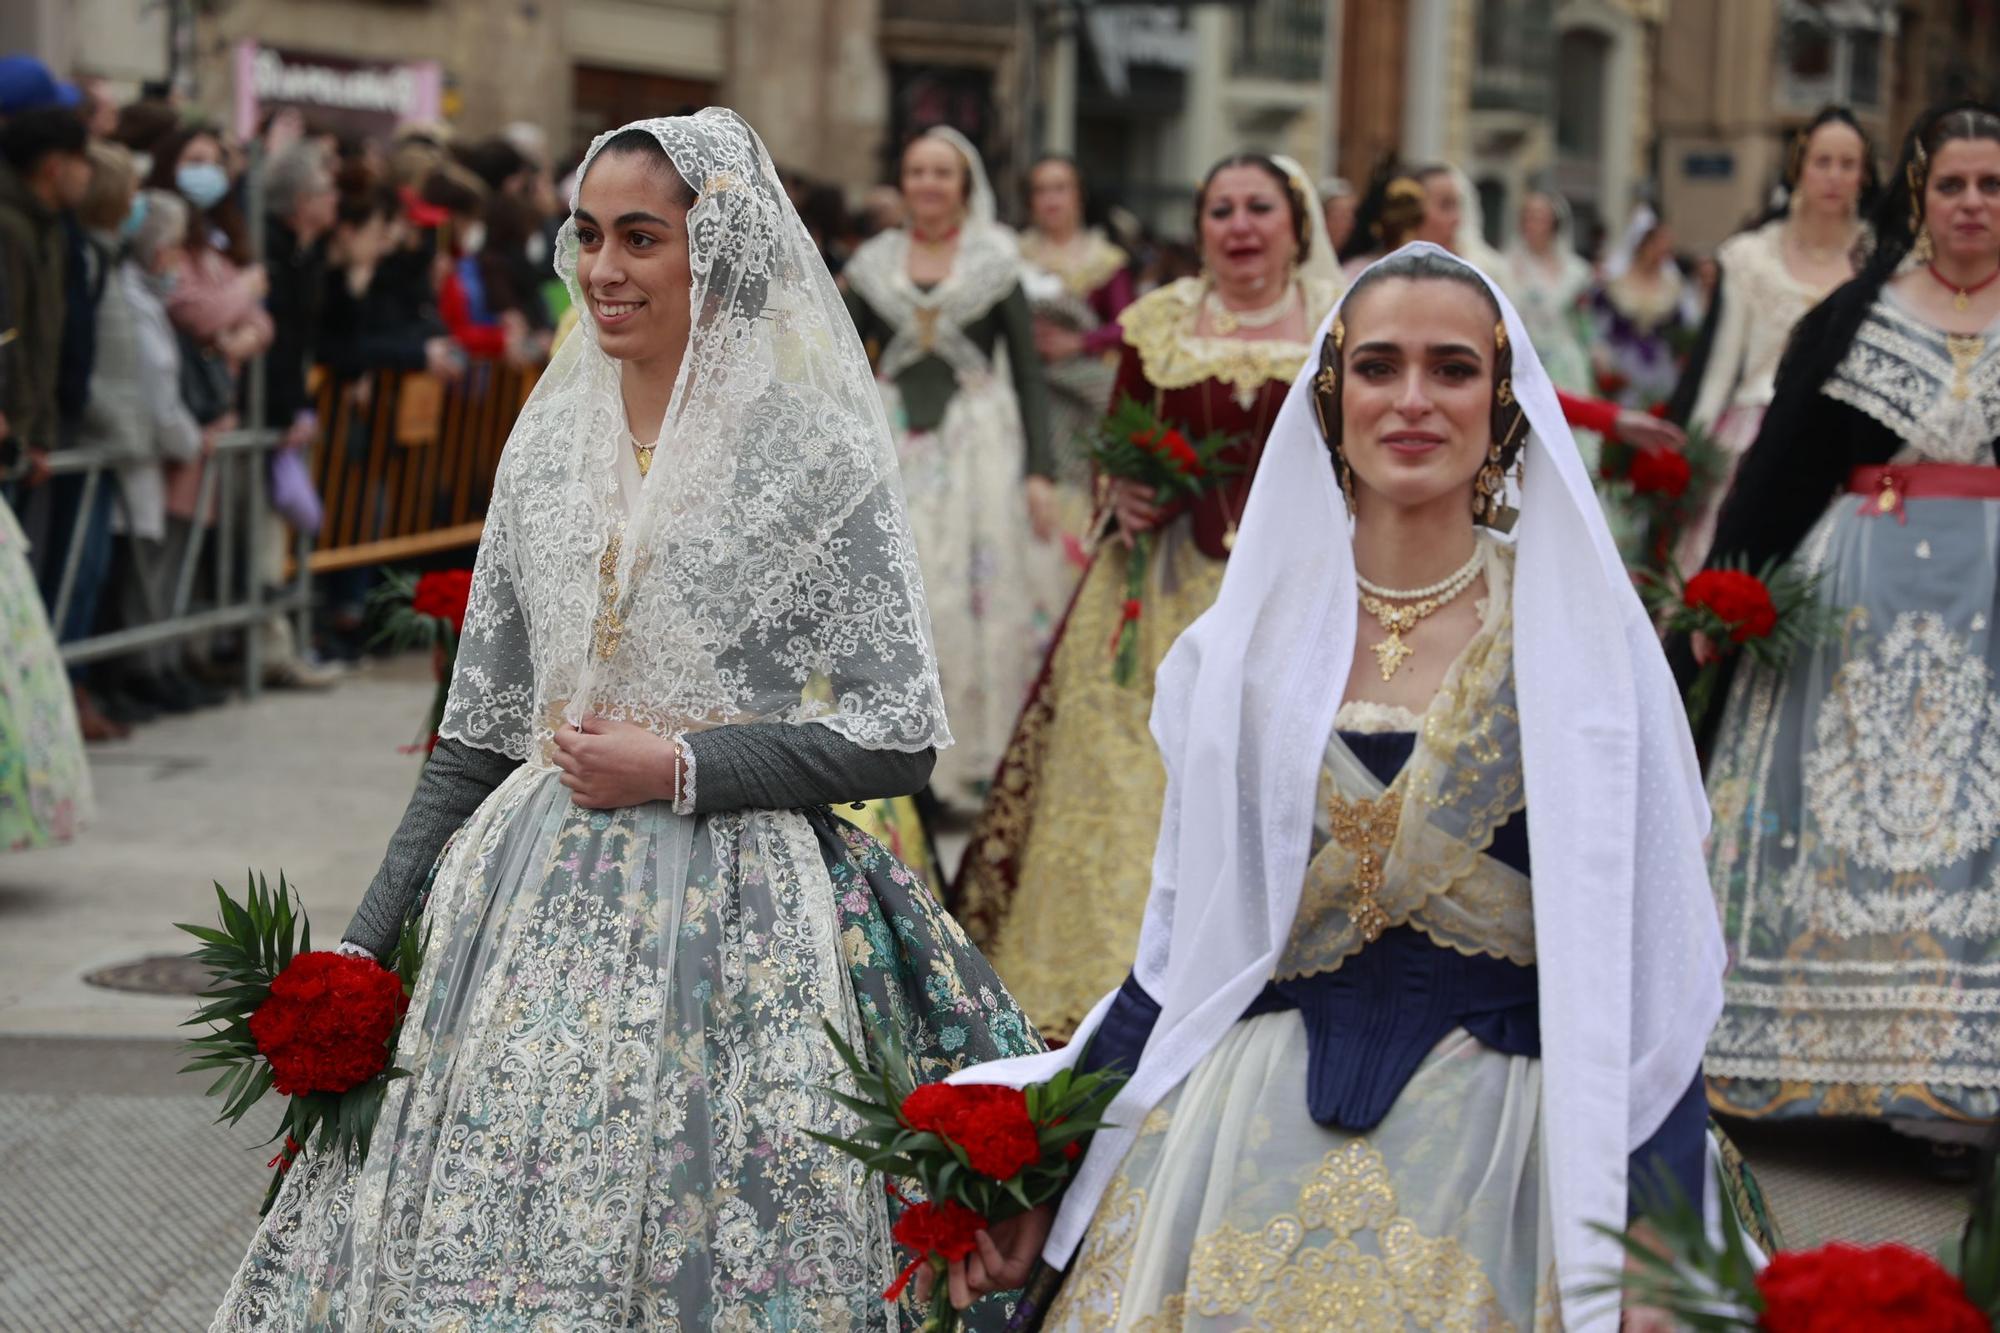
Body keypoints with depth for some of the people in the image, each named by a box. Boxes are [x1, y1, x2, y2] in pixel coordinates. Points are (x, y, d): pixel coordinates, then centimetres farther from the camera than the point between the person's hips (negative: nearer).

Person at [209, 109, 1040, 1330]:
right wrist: (368, 941, 10)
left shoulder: (818, 457, -7)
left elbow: (900, 737, -7)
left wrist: (680, 768, -14)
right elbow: (482, 726, 13)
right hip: (535, 905, 5)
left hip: (732, 923, -5)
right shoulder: (551, 438, 9)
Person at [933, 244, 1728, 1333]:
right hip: (1253, 1150, 2)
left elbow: (1647, 957, -4)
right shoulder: (1244, 647, 6)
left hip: (1494, 1155, -2)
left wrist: (1649, 1244, -13)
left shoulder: (1580, 642, -2)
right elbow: (1182, 942, 11)